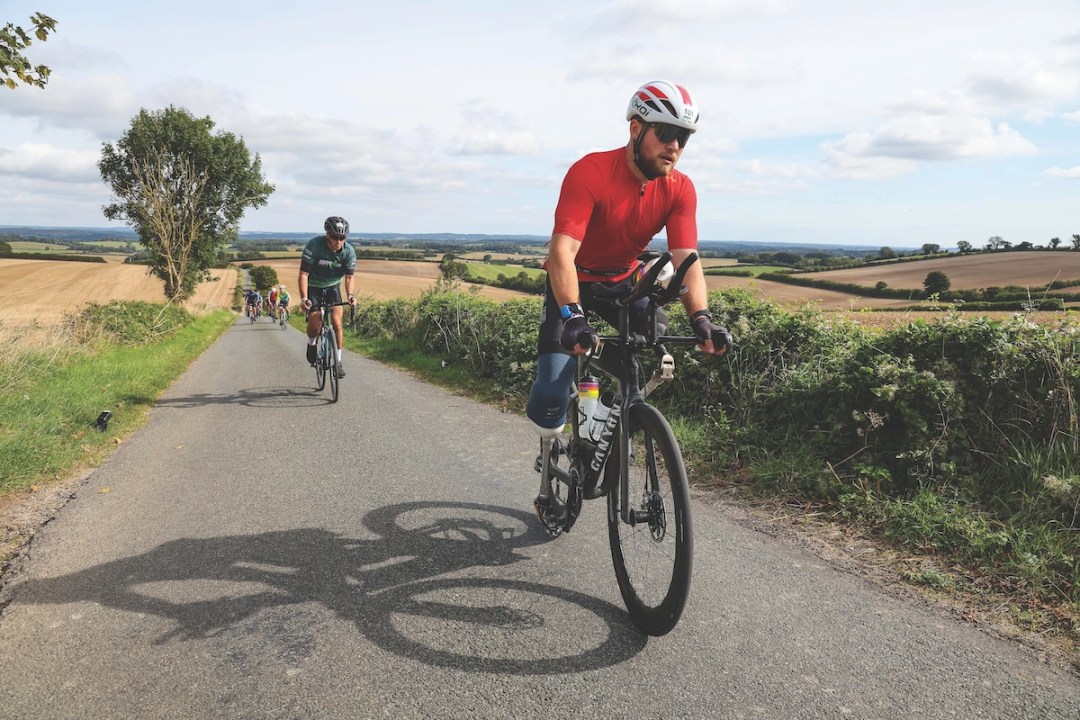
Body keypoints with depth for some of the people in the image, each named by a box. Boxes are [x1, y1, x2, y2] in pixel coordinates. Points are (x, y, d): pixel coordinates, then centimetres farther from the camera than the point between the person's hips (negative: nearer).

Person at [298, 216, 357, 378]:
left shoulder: (348, 251, -18)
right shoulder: (314, 245, -26)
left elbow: (350, 277, -13)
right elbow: (303, 274, -26)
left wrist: (350, 294, -34)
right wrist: (303, 298, -39)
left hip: (333, 286, 2)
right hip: (313, 287, -2)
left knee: (336, 322, -13)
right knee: (315, 324, -16)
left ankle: (338, 361, -1)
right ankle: (311, 344, 18)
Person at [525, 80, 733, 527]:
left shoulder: (680, 190, -15)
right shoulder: (589, 173, -29)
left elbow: (686, 260, -23)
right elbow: (562, 251, -39)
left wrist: (701, 317, -41)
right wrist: (572, 316, -53)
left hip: (624, 280, 4)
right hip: (575, 281, -4)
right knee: (552, 392, -14)